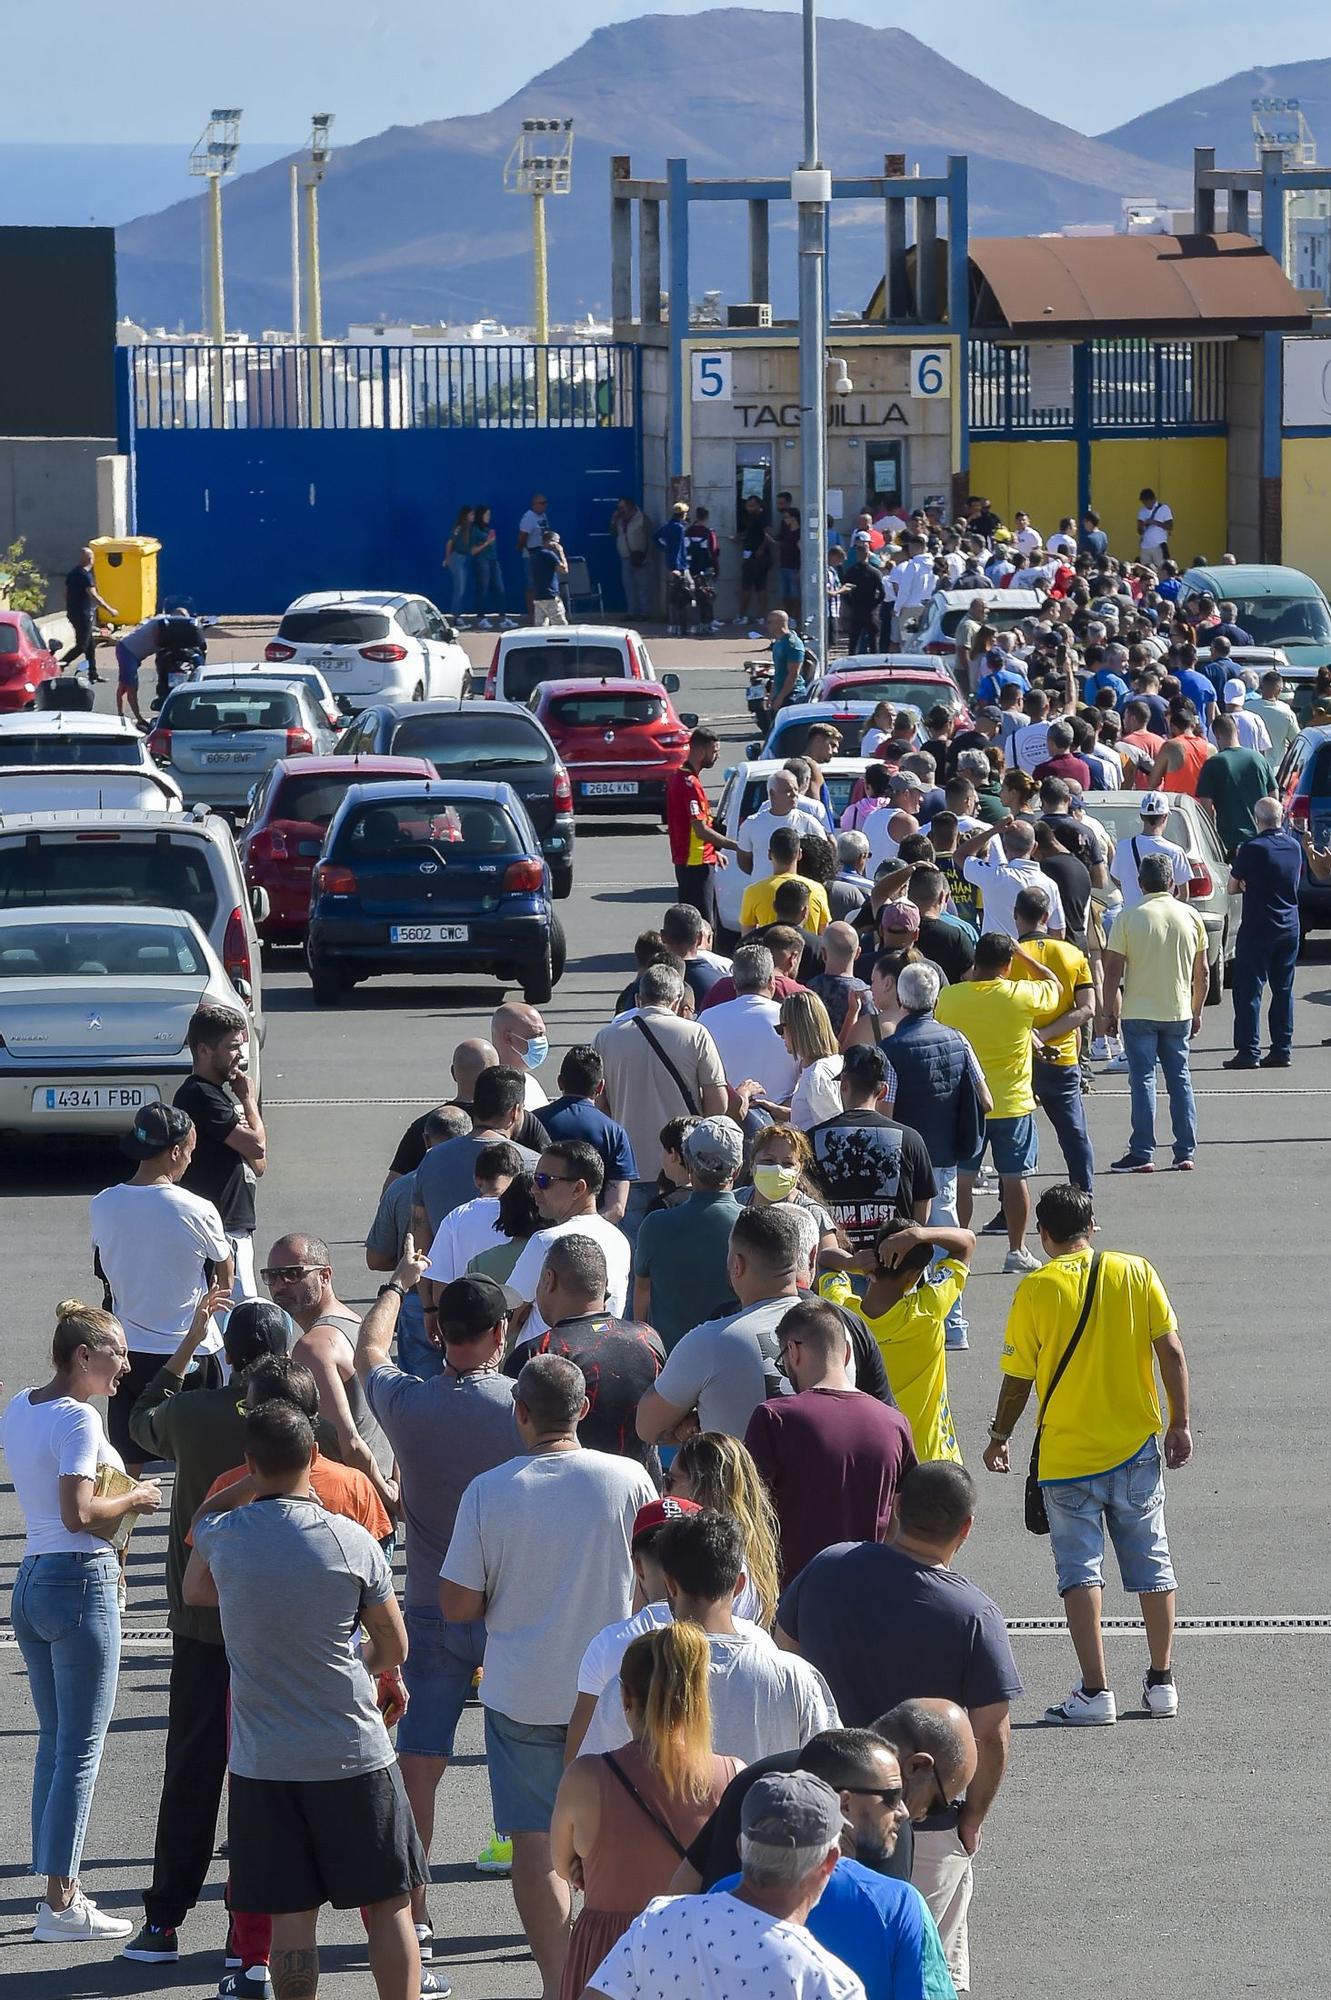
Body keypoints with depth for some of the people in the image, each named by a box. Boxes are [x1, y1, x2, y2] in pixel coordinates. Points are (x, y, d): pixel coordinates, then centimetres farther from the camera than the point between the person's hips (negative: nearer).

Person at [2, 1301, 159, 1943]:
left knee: (54, 1742, 16)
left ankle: (55, 1886, 20)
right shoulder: (78, 1419, -16)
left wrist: (119, 1497, 15)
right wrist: (133, 1499, -8)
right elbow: (78, 1513, -24)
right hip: (80, 1582, -9)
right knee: (81, 1748, -3)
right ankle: (61, 1906, -1)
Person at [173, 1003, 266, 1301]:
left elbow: (259, 1166, 17)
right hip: (220, 1229, -10)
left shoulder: (222, 1091, 18)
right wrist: (248, 1097, -2)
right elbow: (257, 1145, -17)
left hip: (236, 1225, 10)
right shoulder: (199, 1095, -14)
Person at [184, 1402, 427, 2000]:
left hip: (263, 1765, 1)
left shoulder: (220, 1535, -7)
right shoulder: (352, 1541, -10)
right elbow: (394, 1648, 1)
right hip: (354, 1755, -1)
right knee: (388, 1905, 9)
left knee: (291, 1915, 5)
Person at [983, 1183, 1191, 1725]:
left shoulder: (1035, 1290, -8)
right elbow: (1171, 1351, -2)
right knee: (1151, 1562, 12)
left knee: (1081, 1570, -1)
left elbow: (1018, 1377, -4)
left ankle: (1094, 1690, -8)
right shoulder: (1135, 1273, -1)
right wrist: (1180, 1425, 6)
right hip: (1136, 1446, 3)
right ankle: (1161, 1682, 16)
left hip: (1066, 1453, -3)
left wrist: (999, 1437, 11)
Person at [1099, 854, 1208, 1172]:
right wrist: (1197, 1012, 17)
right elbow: (1202, 973, 6)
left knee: (1143, 1080, 1)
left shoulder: (1129, 919, -8)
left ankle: (1143, 1155, -2)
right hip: (1179, 1013, 3)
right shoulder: (1190, 916, 1)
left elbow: (1112, 972, -9)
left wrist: (1110, 1012, 1)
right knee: (1180, 1080, 11)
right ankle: (1185, 1153, 11)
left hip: (1139, 1014, -3)